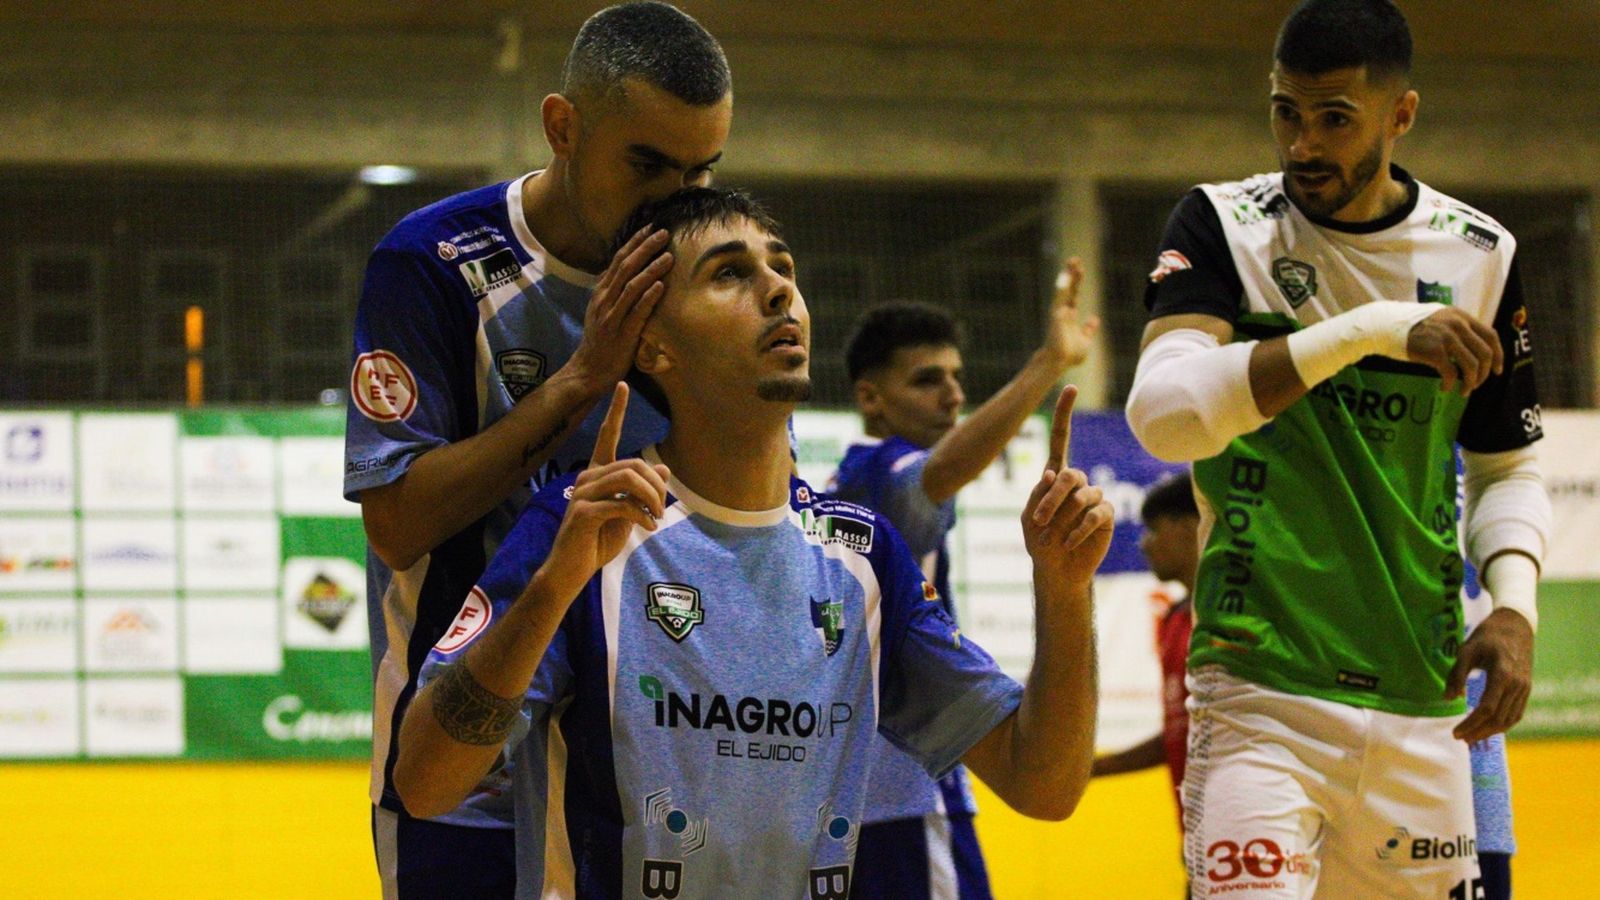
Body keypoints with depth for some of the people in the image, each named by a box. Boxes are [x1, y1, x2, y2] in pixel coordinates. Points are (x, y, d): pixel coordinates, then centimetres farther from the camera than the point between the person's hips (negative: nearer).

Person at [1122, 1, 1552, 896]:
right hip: (1261, 693, -3)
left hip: (1421, 704, 4)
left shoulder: (1480, 256, 6)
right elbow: (1163, 413, -19)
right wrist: (1373, 330, -25)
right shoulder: (1223, 228, -2)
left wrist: (1515, 600, -3)